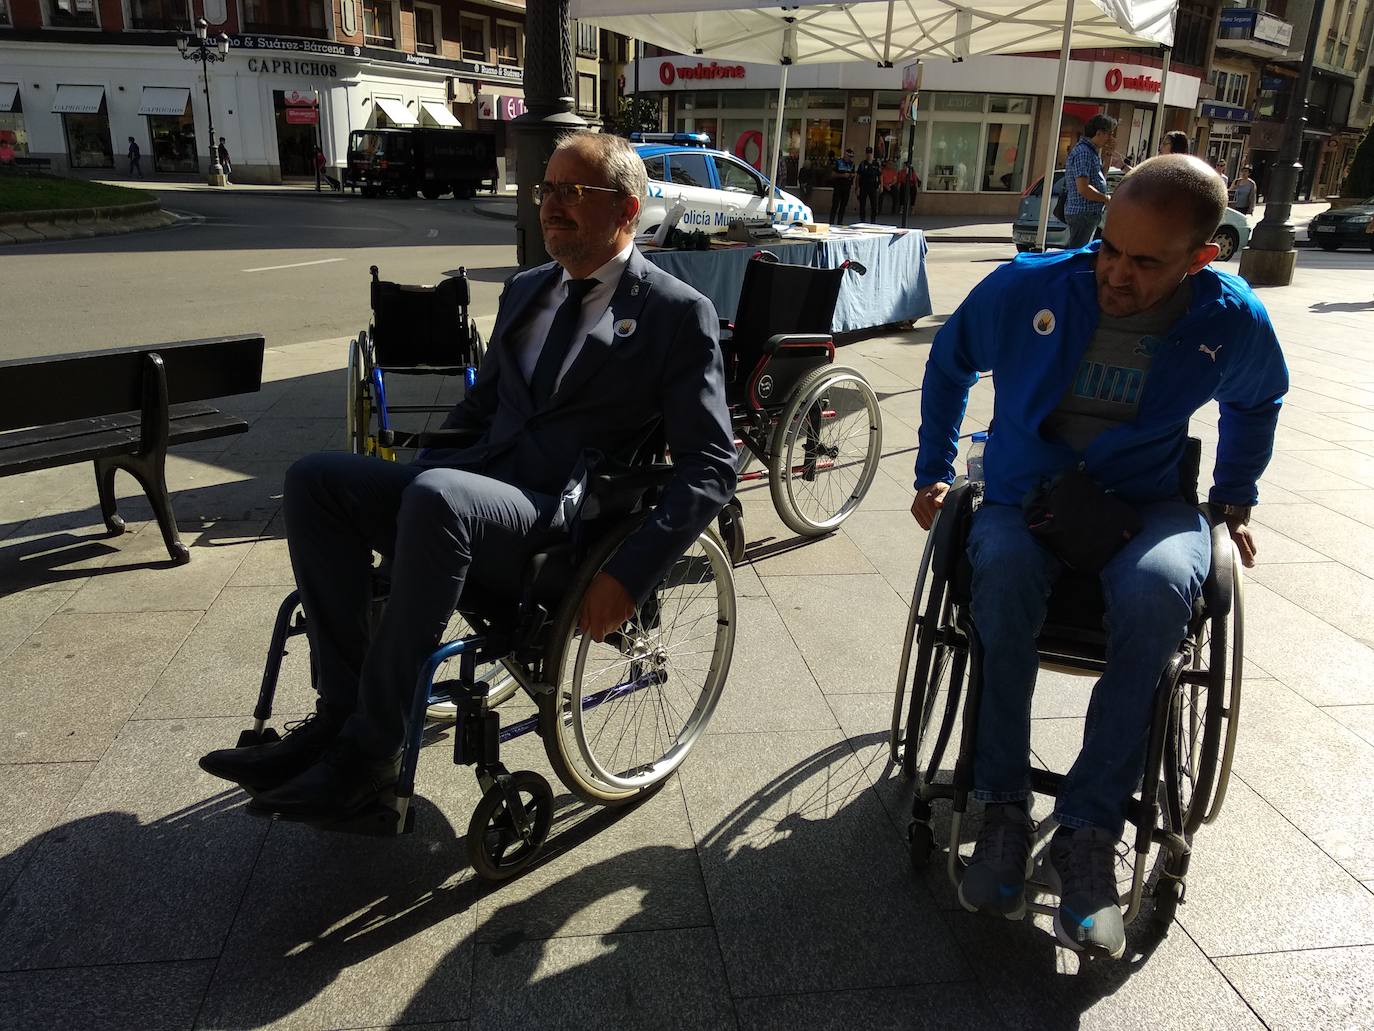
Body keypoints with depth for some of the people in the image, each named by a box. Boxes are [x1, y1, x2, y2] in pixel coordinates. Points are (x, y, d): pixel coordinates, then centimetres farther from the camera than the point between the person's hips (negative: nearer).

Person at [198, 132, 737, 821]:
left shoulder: (678, 314, -3)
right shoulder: (525, 291, 19)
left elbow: (711, 468, -8)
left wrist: (630, 575, -19)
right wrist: (405, 483, 11)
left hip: (564, 523, -7)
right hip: (474, 485, 7)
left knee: (435, 496, -35)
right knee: (315, 477, -11)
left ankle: (368, 752, -20)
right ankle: (341, 707, -8)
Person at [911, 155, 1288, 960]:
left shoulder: (1235, 323, -5)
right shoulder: (1028, 289, -8)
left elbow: (1259, 399, 20)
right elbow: (951, 363, 11)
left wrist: (1235, 499, 18)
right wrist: (934, 472, 11)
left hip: (1147, 502, 1)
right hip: (1025, 495, 0)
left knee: (1156, 587, -37)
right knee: (1004, 569, -38)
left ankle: (1089, 829, -22)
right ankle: (1004, 810, -22)